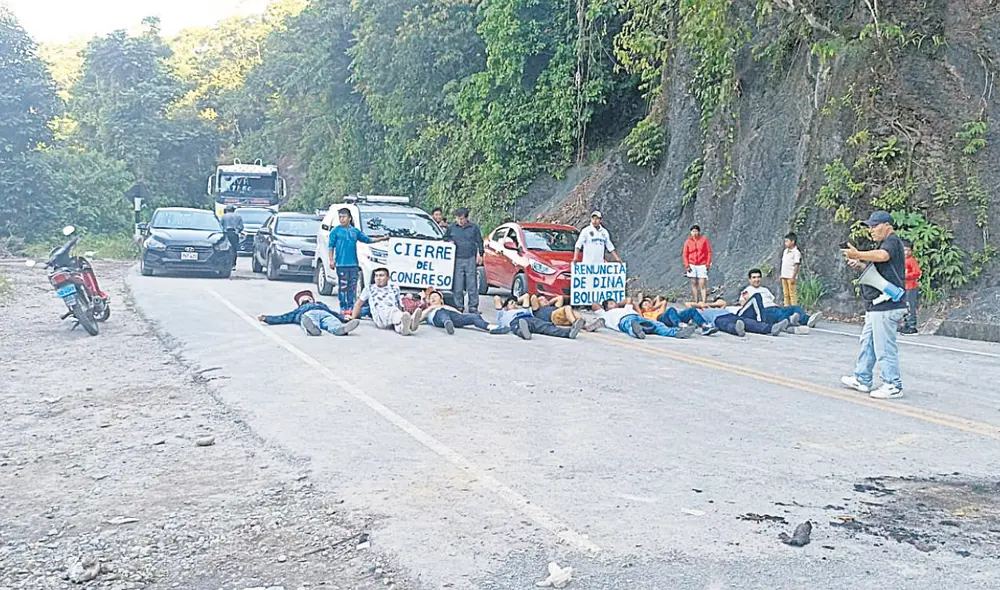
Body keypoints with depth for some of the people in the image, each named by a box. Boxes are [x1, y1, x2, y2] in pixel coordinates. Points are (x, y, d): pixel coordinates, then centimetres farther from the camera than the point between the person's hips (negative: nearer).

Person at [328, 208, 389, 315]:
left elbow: (368, 240, 21)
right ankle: (343, 308, 1)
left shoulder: (355, 231, 12)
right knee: (343, 286, -4)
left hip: (354, 264, 4)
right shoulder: (335, 231, 2)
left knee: (353, 286, 4)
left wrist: (382, 239, 19)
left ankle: (351, 307, 10)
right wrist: (331, 260, -6)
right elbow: (331, 246, 2)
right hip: (341, 264, -4)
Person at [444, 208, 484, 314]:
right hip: (457, 259, 1)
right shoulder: (452, 228, 9)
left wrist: (480, 254, 5)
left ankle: (473, 307, 5)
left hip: (471, 259, -1)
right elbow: (445, 238, 22)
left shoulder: (474, 227, 8)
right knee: (458, 285, 0)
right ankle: (459, 306, 9)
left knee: (472, 284, -1)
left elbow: (479, 241, 13)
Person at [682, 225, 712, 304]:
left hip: (702, 265, -2)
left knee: (702, 284, -8)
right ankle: (696, 302, 8)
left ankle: (704, 302, -10)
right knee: (694, 283, 4)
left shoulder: (704, 240, 0)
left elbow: (709, 252, 1)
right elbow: (685, 254, 6)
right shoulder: (688, 242, 4)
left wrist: (708, 264, -4)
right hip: (692, 265, 2)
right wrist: (687, 265, -2)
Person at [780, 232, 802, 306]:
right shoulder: (785, 251, 14)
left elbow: (796, 265, -14)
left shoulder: (796, 252, -11)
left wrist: (793, 277, -18)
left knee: (792, 294, -4)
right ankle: (786, 306, 19)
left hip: (791, 277, -8)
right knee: (785, 294, 12)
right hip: (784, 276, 8)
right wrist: (781, 275, 16)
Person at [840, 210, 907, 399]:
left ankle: (893, 386, 1)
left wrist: (858, 255, -46)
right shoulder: (882, 243, 21)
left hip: (886, 307, -11)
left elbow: (882, 256, -34)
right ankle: (862, 379, 26)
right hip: (876, 306, 11)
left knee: (885, 347, -6)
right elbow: (874, 267, 25)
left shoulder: (892, 241, -11)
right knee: (867, 342, 17)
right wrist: (859, 265, 5)